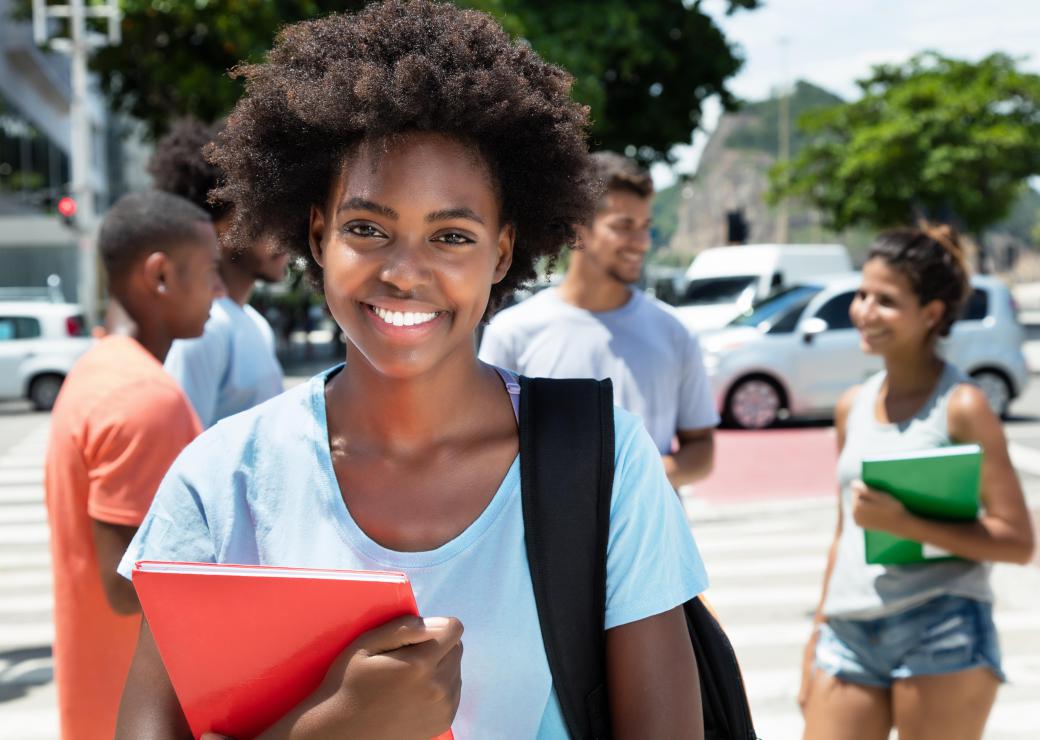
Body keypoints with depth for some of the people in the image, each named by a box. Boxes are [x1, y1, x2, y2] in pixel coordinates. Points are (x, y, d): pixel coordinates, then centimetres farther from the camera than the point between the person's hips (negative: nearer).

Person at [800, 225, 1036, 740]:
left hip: (942, 634, -5)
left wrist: (903, 523, -19)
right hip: (849, 634, 5)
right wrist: (818, 634, 18)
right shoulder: (852, 407, 11)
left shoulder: (961, 406, -6)